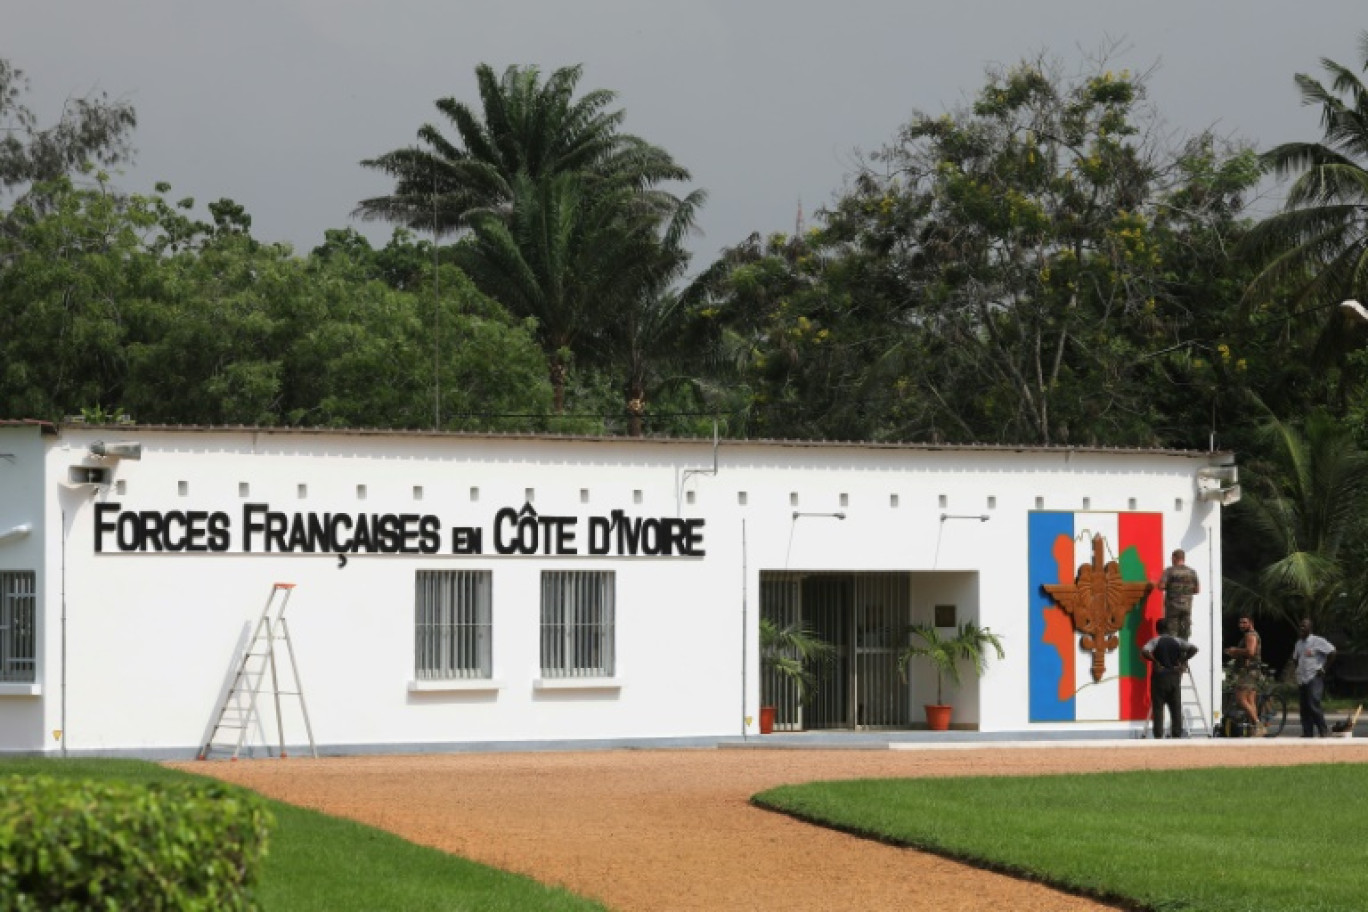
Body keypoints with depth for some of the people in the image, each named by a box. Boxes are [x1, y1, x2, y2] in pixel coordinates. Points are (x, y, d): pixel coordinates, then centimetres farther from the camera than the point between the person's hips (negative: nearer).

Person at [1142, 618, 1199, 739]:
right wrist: (1182, 662, -2)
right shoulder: (1177, 641, 3)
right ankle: (1177, 735, 7)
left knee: (1158, 709, 0)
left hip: (1159, 676, -2)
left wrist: (1155, 662, -11)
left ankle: (1158, 737, -5)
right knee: (1176, 709, 8)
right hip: (1175, 676, 2)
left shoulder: (1155, 641, -3)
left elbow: (1145, 651, -22)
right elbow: (1193, 649, -8)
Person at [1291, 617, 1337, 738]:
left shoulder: (1318, 641, -7)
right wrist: (1299, 669, 14)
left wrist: (1324, 668, -8)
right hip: (1302, 680, 7)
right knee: (1304, 708, 5)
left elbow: (1332, 652, -10)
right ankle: (1307, 733, 8)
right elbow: (1295, 658, 30)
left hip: (1314, 678, -7)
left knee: (1313, 705, -18)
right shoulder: (1299, 643, 16)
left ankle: (1324, 731, -12)